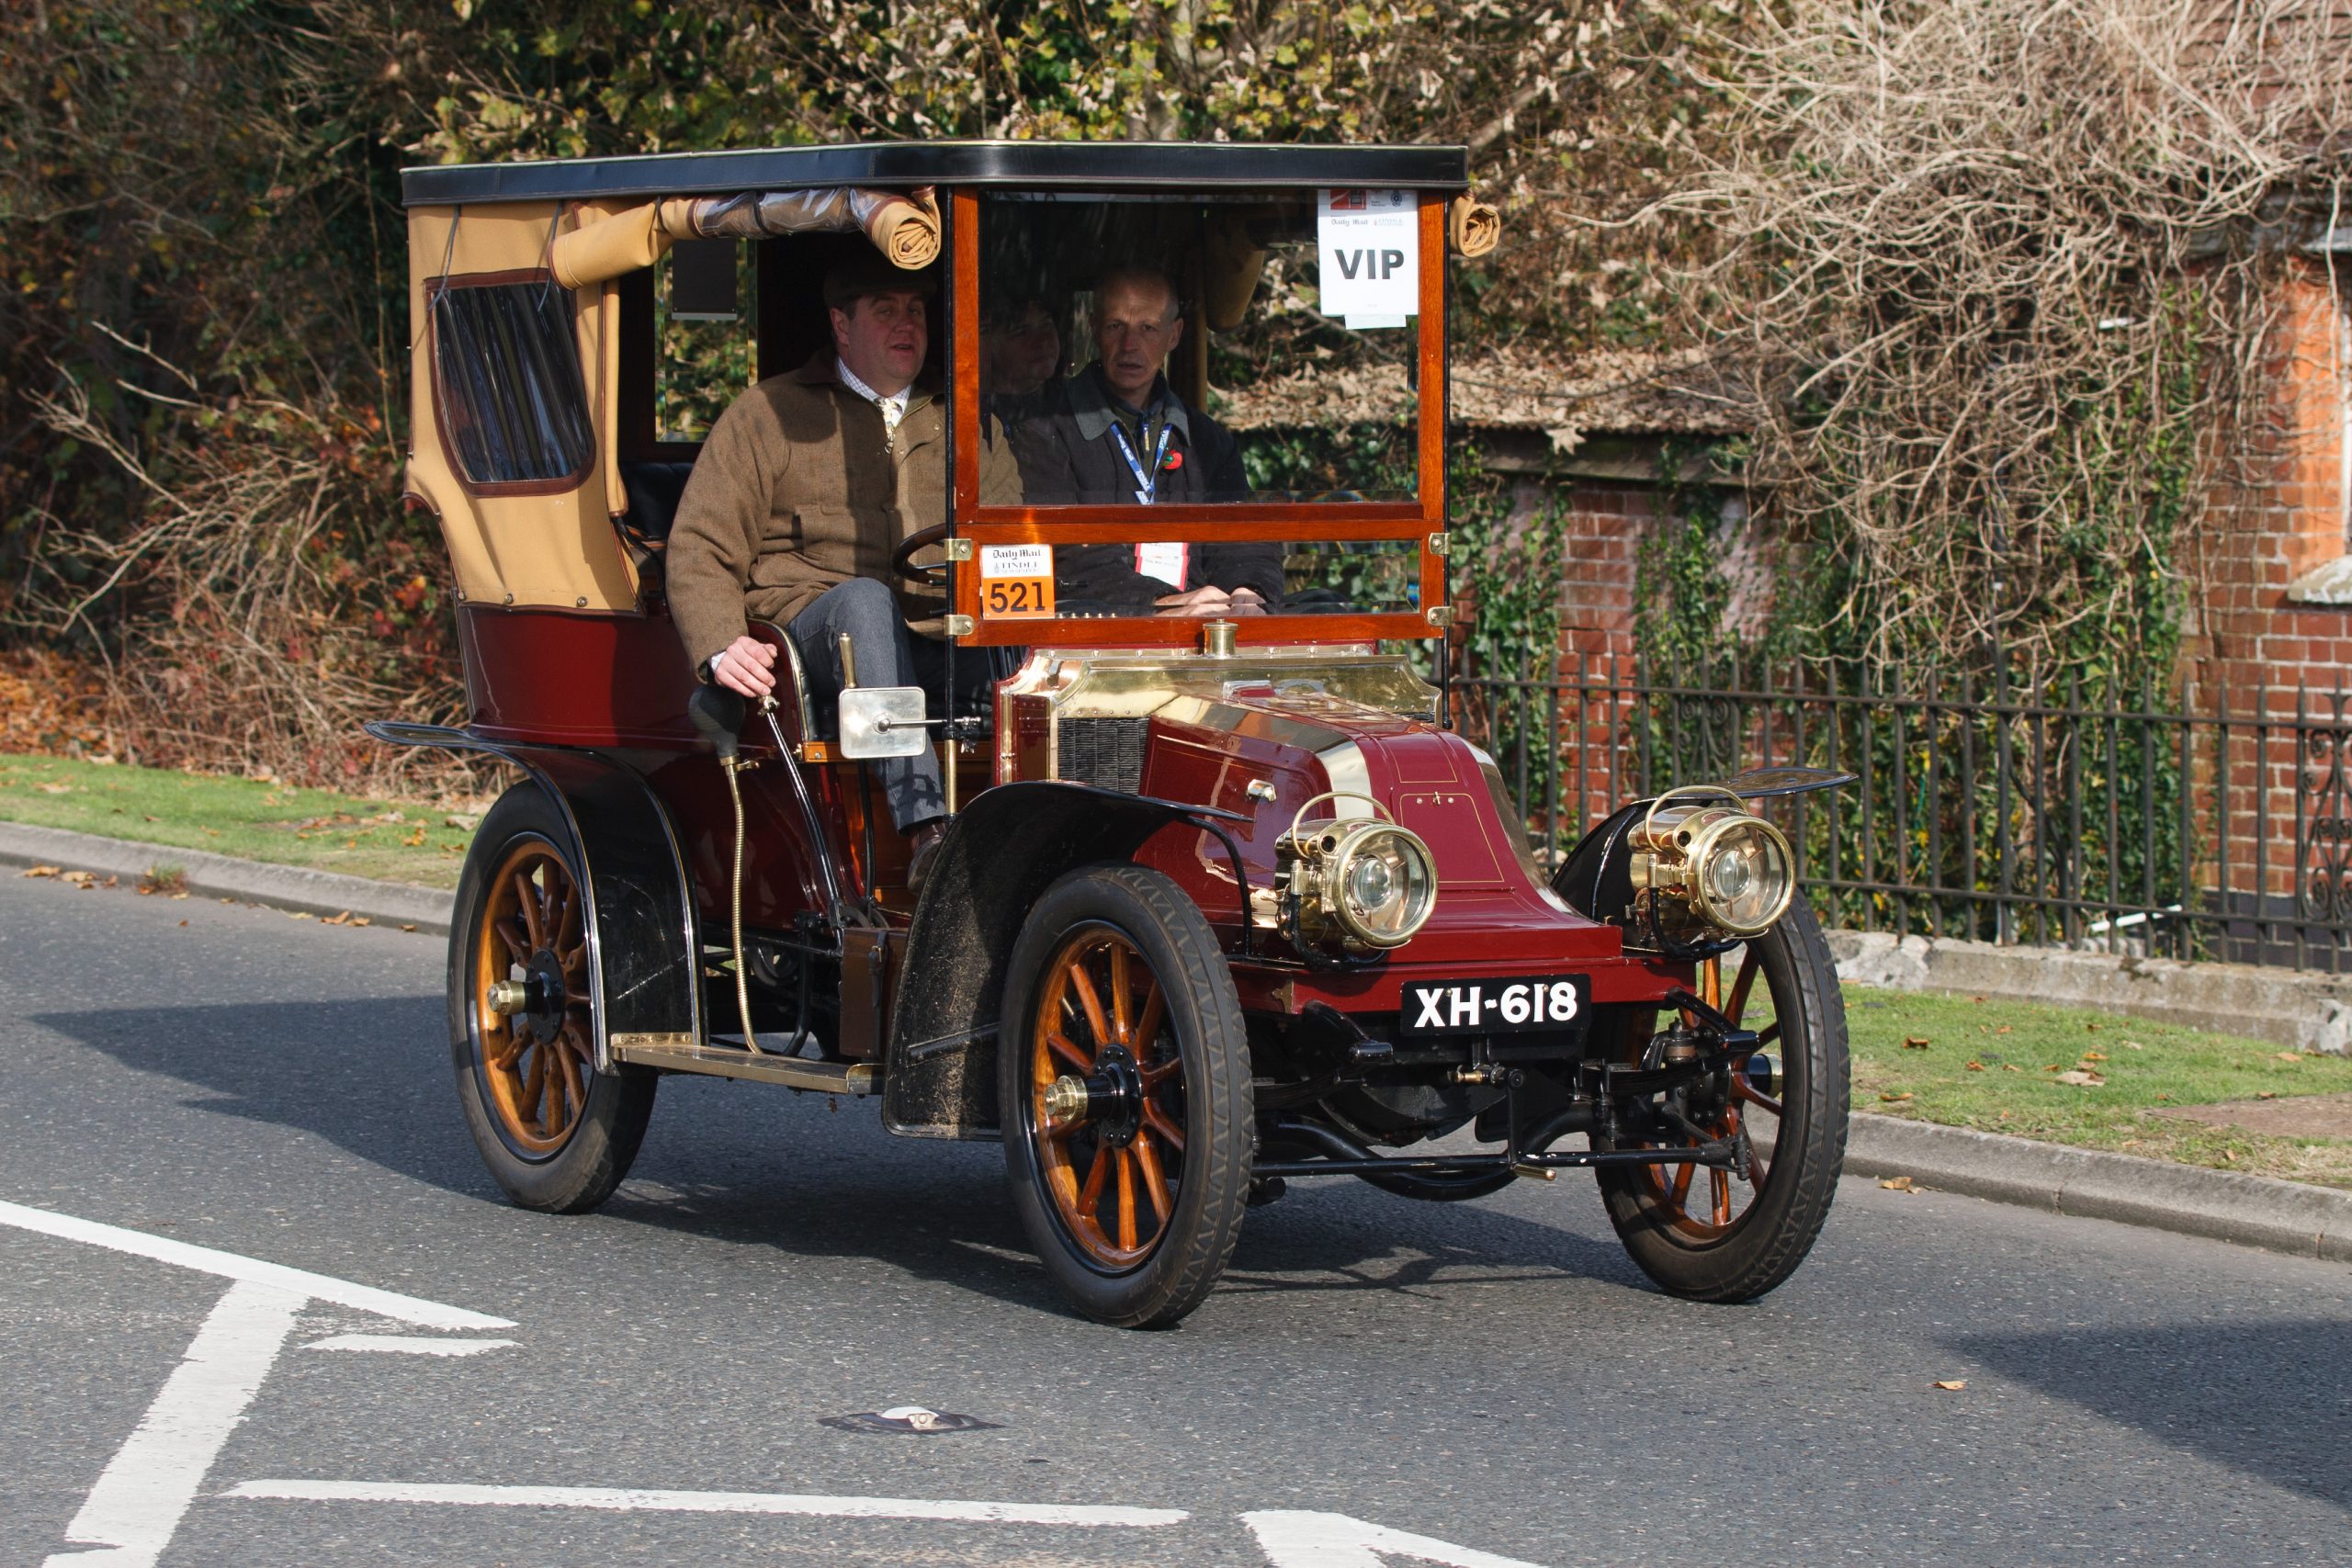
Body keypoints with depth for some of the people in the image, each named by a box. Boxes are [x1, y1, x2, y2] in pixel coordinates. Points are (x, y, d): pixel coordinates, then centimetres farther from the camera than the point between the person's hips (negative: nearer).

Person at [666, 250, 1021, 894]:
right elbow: (702, 550, 6)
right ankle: (926, 828, -52)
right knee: (865, 598, -38)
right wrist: (721, 648, -13)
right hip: (808, 637, -3)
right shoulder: (766, 416, 12)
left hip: (942, 648, 3)